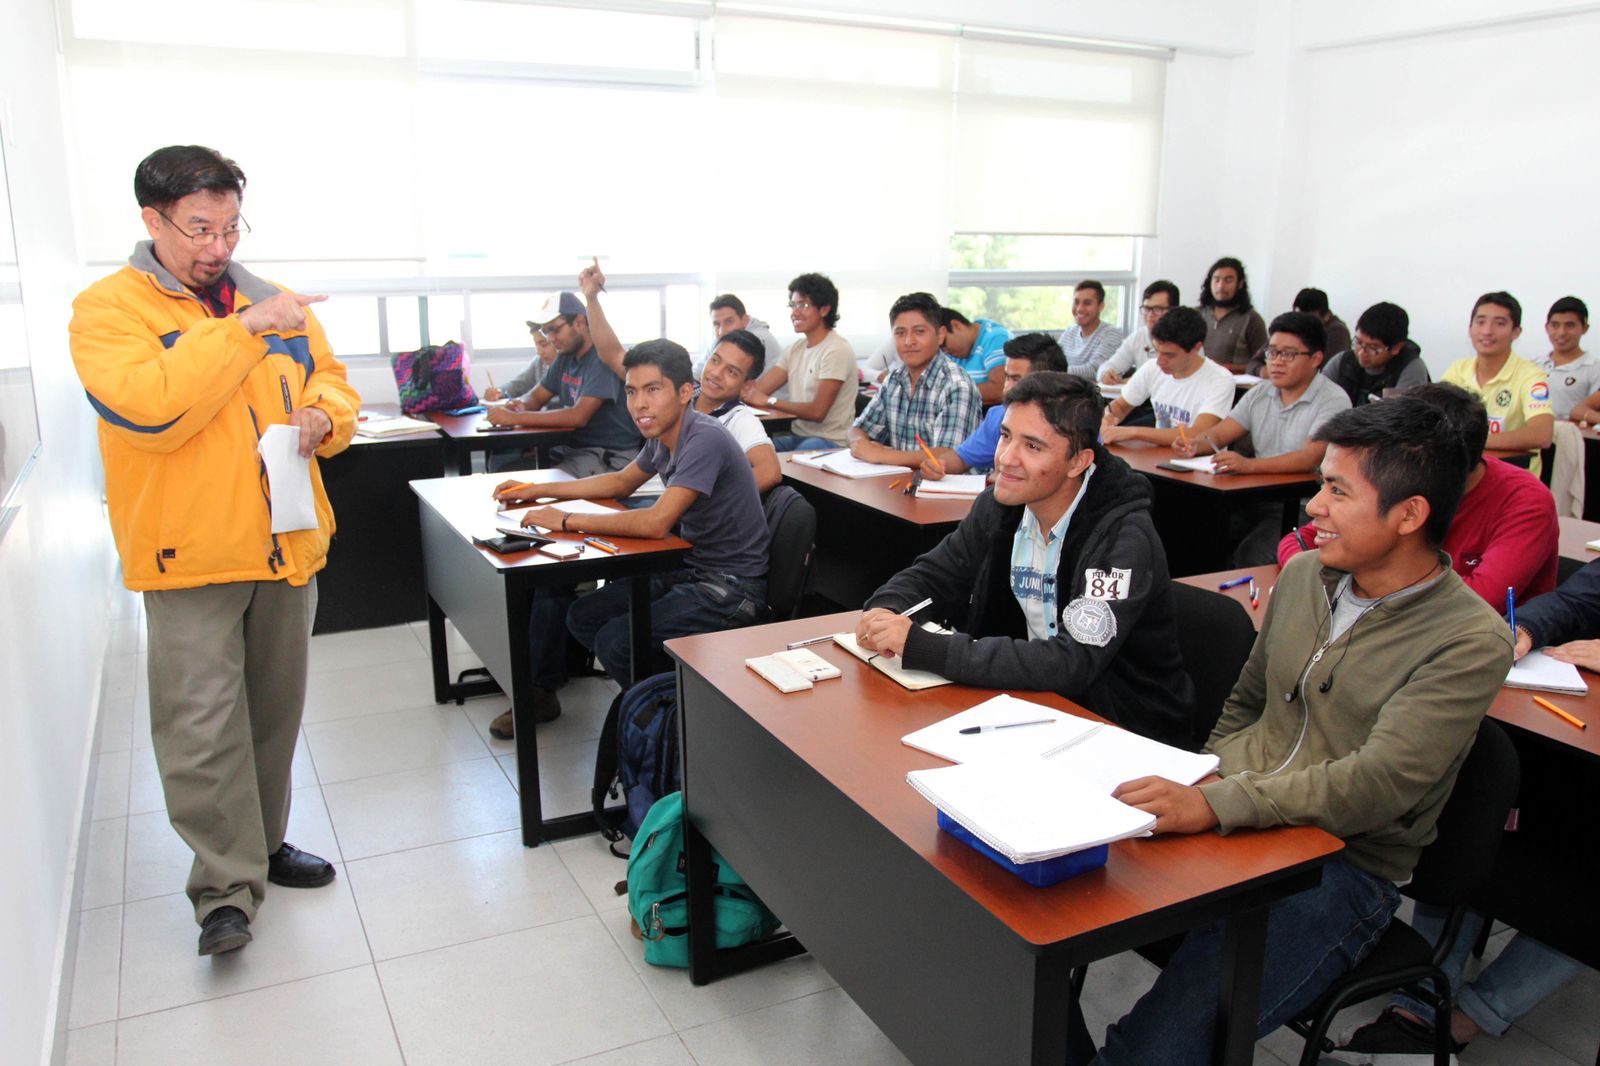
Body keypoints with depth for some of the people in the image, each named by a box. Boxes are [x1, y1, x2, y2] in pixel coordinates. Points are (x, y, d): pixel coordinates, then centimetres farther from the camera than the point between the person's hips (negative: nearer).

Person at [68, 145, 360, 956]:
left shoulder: (270, 301, 11)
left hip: (285, 545, 5)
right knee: (202, 727, -5)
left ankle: (263, 844, 32)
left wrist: (324, 416, -5)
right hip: (188, 557, -5)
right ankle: (226, 889, 8)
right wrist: (241, 330, -21)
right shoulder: (107, 309, -6)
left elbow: (331, 380, 18)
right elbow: (149, 409, -21)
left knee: (274, 710, 15)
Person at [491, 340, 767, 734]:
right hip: (687, 568, 9)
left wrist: (567, 521, -23)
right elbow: (621, 482, 24)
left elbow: (656, 522, -31)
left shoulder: (704, 439, -24)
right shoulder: (663, 436, 4)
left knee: (615, 642, -19)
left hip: (730, 587, -9)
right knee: (582, 618, 6)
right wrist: (536, 491, 19)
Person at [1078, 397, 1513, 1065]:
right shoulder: (1302, 575, 9)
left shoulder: (1470, 641, -11)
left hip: (1339, 868, -6)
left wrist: (1215, 805, -31)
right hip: (1225, 827, 6)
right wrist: (1198, 786, 4)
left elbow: (1380, 784, -21)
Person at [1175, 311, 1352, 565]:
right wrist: (1195, 444, -16)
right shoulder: (1261, 394, 13)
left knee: (1251, 556, -30)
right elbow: (1219, 434, 10)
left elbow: (1310, 458, -21)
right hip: (1255, 499, 6)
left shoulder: (1333, 401, -7)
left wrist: (1249, 465, -36)